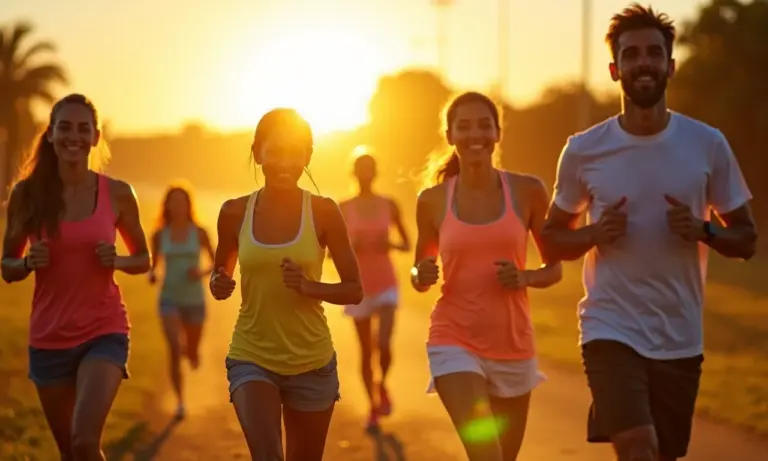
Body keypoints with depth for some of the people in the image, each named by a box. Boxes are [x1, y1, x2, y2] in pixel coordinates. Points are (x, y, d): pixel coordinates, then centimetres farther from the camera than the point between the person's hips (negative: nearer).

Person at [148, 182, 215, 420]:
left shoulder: (199, 233, -3)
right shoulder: (159, 235, 1)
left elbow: (217, 264, 4)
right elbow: (154, 264, 13)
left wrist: (202, 273, -16)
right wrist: (151, 274, -9)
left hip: (194, 299, 0)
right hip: (169, 299, 0)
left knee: (192, 355, 12)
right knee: (174, 349, -21)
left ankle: (190, 351, 52)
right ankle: (180, 402, -12)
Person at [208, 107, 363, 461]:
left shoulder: (323, 212, -7)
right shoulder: (235, 212, -3)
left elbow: (354, 290, -2)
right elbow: (221, 275, 13)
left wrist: (309, 286, -20)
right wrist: (219, 286, -11)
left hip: (312, 362, 1)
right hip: (252, 357, 0)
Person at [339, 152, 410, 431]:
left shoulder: (389, 205, 0)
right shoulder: (344, 208, -1)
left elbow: (407, 244, 9)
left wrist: (391, 244, -12)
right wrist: (351, 245, -16)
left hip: (386, 284, 0)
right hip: (358, 285, 1)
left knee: (384, 345, -16)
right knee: (365, 350, 6)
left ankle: (383, 385, 15)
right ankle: (372, 407, 20)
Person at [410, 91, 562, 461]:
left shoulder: (527, 191, -2)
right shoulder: (433, 200, -1)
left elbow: (555, 267, 7)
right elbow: (420, 274, 11)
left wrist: (526, 278, -14)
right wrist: (421, 275, -12)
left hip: (514, 343, 2)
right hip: (455, 342, -2)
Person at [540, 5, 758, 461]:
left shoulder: (708, 145, -2)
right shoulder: (583, 151, -3)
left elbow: (746, 239, 5)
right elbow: (553, 240, 8)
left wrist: (703, 231, -16)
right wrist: (595, 234, -14)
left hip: (680, 339, 2)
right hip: (612, 330, -2)